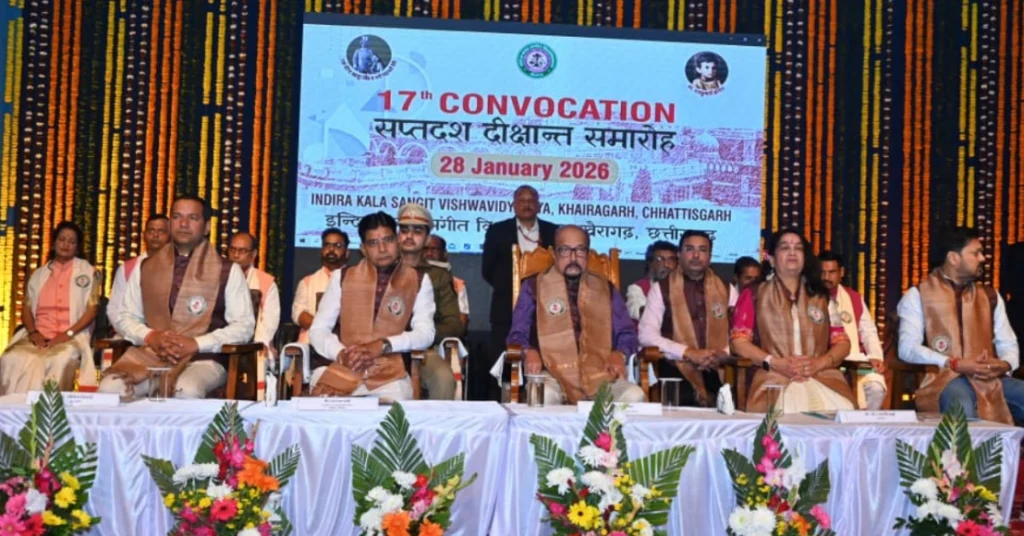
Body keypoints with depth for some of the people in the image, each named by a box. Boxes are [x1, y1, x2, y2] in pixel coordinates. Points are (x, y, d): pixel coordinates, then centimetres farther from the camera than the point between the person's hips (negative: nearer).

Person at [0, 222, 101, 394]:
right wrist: (33, 332, -5)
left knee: (60, 360, -38)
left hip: (72, 338, -3)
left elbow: (92, 310, 2)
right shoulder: (39, 274, 22)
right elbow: (26, 308, 15)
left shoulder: (88, 272, 11)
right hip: (38, 337, 3)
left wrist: (69, 334, -11)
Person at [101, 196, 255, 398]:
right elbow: (125, 317, 16)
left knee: (186, 391, -37)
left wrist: (196, 344, -14)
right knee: (110, 388, -27)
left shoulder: (228, 271, 5)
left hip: (202, 359, -3)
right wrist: (149, 336, -7)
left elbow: (244, 325, 0)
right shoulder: (145, 267, 16)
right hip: (149, 354, 3)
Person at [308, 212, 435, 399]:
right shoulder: (342, 277, 10)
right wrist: (340, 353, -13)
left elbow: (425, 333, 0)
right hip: (343, 371, 1)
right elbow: (318, 330, 8)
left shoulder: (419, 281, 8)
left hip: (390, 375, -1)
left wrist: (384, 345, -16)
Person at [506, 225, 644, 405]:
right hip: (553, 374, -2)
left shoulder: (606, 289, 19)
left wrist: (619, 354, -7)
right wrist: (529, 352, -13)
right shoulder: (533, 287, 13)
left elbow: (627, 334, 16)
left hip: (599, 373, 3)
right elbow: (518, 334, 10)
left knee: (635, 397, -27)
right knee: (543, 397, -37)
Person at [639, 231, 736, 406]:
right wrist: (688, 353, -14)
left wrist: (723, 354, -10)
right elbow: (647, 334, -4)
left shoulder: (726, 290, 15)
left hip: (717, 374, 3)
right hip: (677, 373, -3)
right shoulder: (662, 288, 6)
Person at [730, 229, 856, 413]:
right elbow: (738, 340, 3)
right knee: (788, 409, -35)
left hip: (823, 377, 3)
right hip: (774, 379, -3)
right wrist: (775, 363, -11)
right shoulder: (753, 294, 12)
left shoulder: (822, 296, 20)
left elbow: (842, 342, 15)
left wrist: (819, 363, -6)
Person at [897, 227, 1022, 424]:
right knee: (962, 407, -38)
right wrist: (955, 364, -18)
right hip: (944, 377, -5)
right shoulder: (917, 295, 5)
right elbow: (908, 348, -6)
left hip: (990, 378, 5)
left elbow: (1008, 344, 18)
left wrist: (1005, 364, -7)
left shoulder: (991, 296, 20)